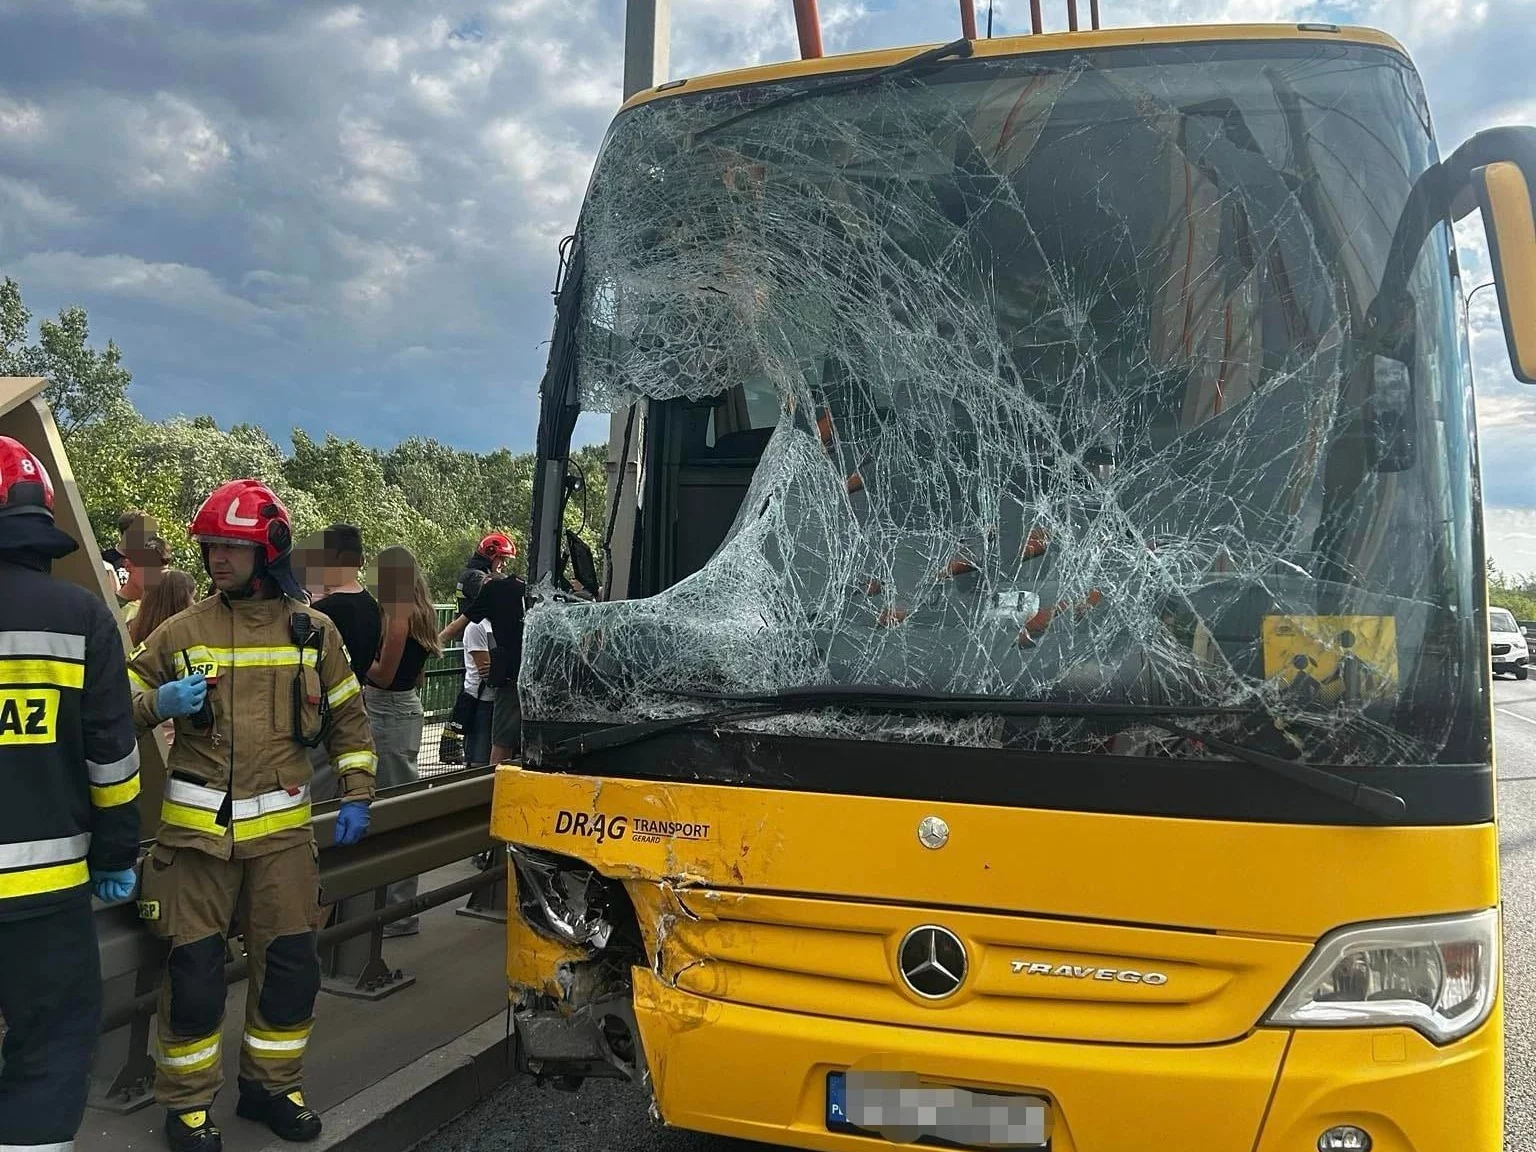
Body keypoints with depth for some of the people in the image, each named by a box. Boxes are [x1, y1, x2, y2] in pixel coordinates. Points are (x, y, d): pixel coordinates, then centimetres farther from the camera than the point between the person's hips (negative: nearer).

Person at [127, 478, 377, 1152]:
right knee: (194, 968, 2)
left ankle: (272, 1086, 25)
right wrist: (160, 702, -16)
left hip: (281, 826, 1)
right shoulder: (181, 631, 2)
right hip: (196, 828, -1)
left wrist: (356, 796, 6)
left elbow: (348, 717, 12)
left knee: (292, 963, 4)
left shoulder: (314, 632, 4)